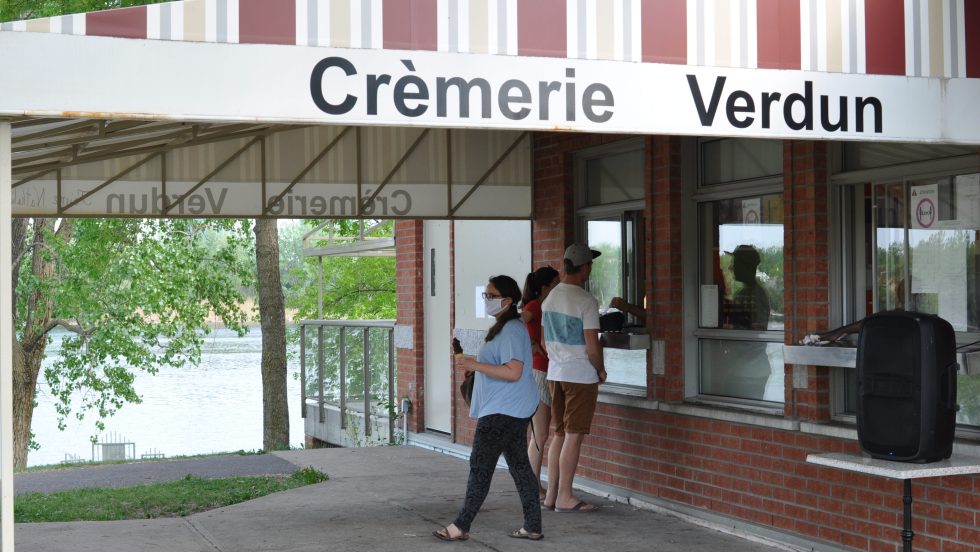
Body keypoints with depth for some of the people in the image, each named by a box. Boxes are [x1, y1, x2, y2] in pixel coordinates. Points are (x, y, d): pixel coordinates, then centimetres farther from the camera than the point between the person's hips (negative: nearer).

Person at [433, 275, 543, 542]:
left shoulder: (511, 330, -17)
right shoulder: (504, 327, 16)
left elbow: (513, 372, -26)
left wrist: (476, 365, -27)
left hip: (502, 411, -11)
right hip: (514, 410, 11)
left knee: (480, 466, -5)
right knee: (520, 465, 10)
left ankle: (461, 526, 1)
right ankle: (533, 527, 12)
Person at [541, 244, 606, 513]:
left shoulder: (550, 298, 8)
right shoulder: (586, 301, -16)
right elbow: (592, 346, -18)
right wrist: (601, 370, -2)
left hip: (555, 373, 8)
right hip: (581, 375, -7)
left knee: (559, 434, 13)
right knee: (574, 435, -3)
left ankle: (551, 494, 15)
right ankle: (564, 497, -1)